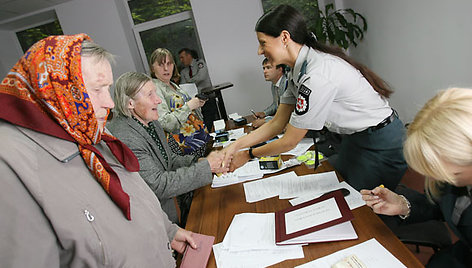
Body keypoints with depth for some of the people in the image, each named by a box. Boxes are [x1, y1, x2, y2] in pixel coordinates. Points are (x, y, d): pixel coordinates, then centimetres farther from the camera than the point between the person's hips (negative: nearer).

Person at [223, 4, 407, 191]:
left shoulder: (317, 75, -32)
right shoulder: (298, 71, -3)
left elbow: (290, 142, -24)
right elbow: (277, 123, 1)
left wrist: (249, 155, -10)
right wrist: (236, 146, -6)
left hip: (381, 142, -8)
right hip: (355, 137, 8)